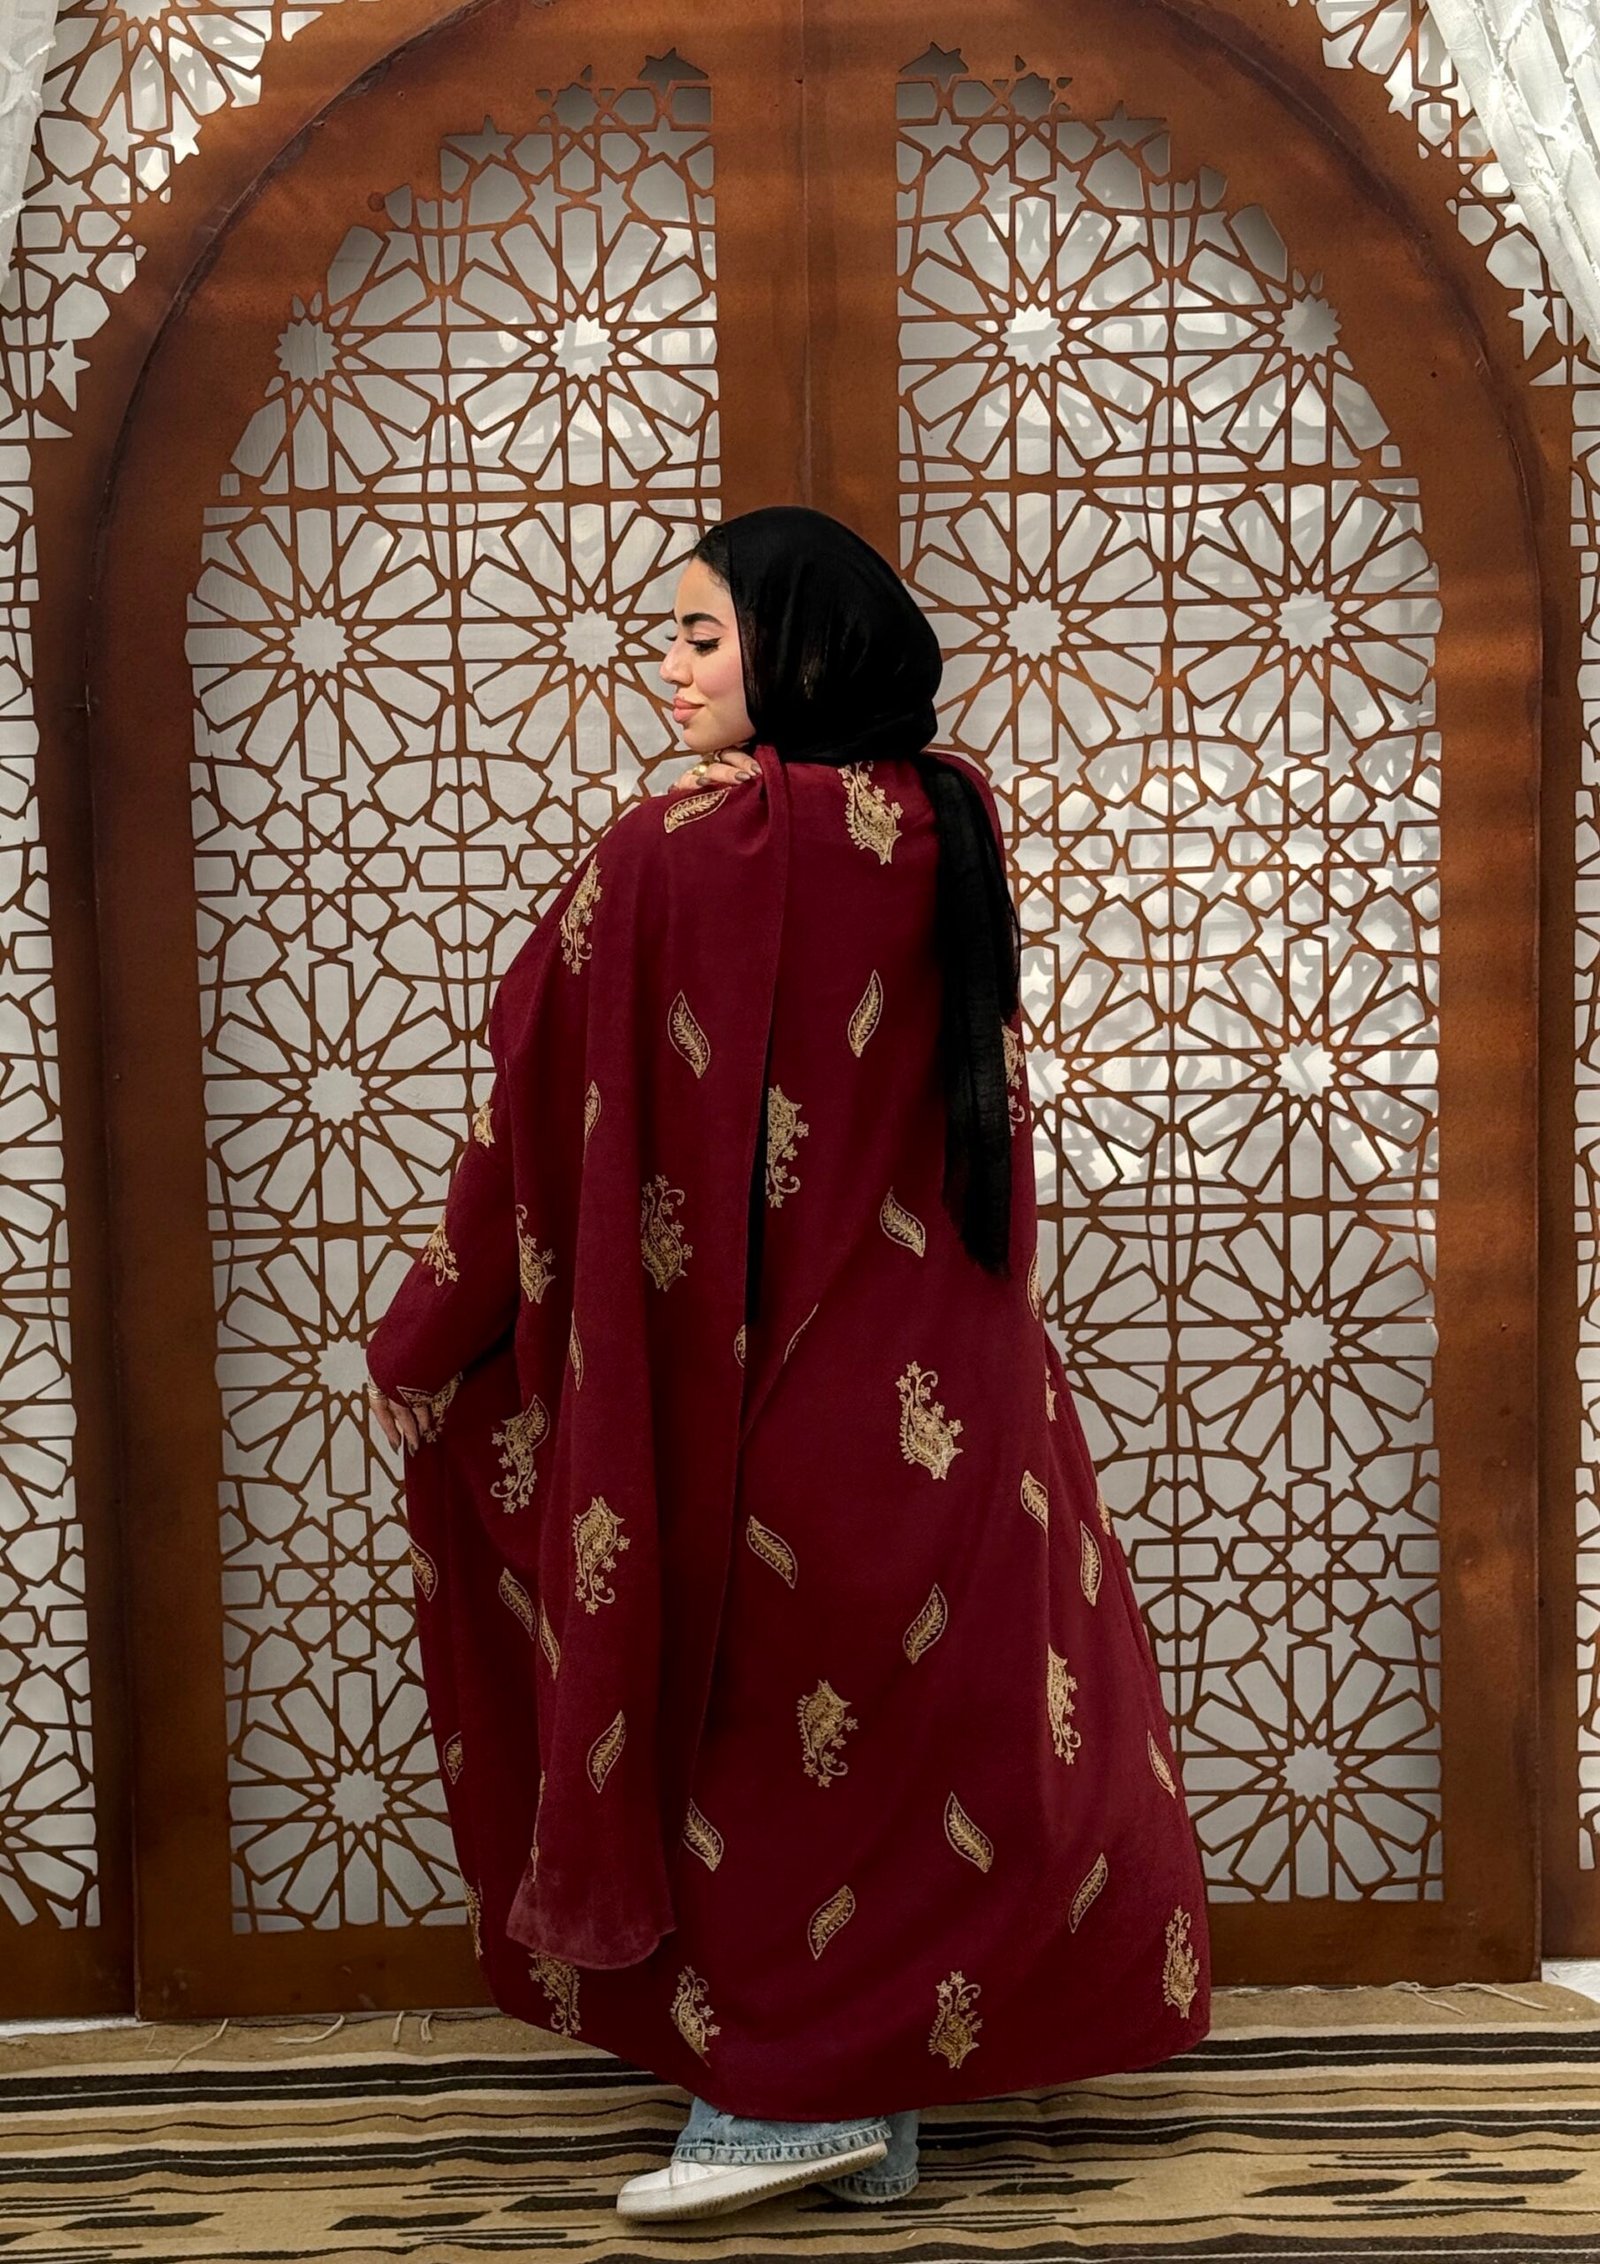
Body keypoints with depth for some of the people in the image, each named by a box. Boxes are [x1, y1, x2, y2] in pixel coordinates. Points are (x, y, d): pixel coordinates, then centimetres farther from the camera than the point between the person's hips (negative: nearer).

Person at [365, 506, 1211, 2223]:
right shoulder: (944, 833, 3)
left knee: (745, 1723, 9)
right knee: (926, 1711, 14)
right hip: (954, 1386, 7)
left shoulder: (680, 853, -15)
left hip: (762, 1375, -6)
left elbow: (546, 1107, -9)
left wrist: (427, 1337, 2)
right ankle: (874, 2098, 25)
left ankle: (770, 2093, 15)